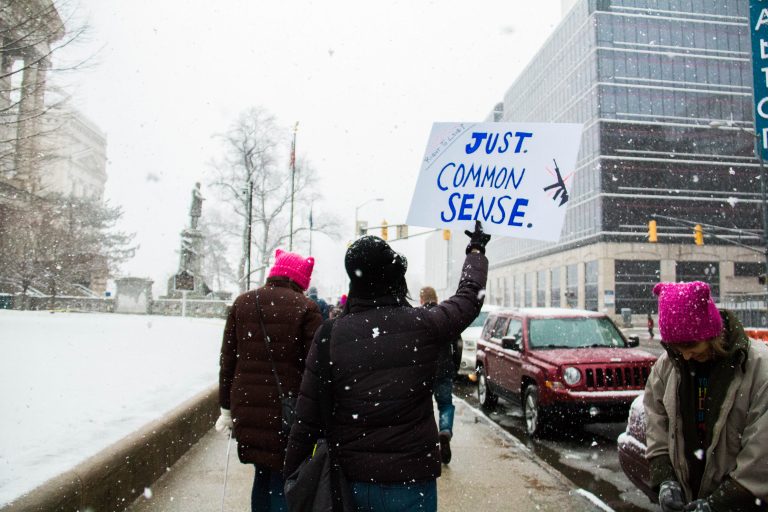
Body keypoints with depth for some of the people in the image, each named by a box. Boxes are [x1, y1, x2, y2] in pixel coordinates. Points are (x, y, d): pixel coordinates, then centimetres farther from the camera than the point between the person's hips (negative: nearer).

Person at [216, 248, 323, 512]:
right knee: (283, 481, 6)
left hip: (246, 408, 5)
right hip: (287, 411, -4)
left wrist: (226, 407, 16)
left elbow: (227, 359, 8)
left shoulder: (242, 303, 6)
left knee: (263, 474, 21)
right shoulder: (306, 308, -8)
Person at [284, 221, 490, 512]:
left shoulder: (329, 334, -9)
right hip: (410, 481, -1)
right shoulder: (423, 325, -11)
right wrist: (476, 251, 26)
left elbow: (306, 420, -7)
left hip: (347, 480, 2)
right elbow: (470, 297, 8)